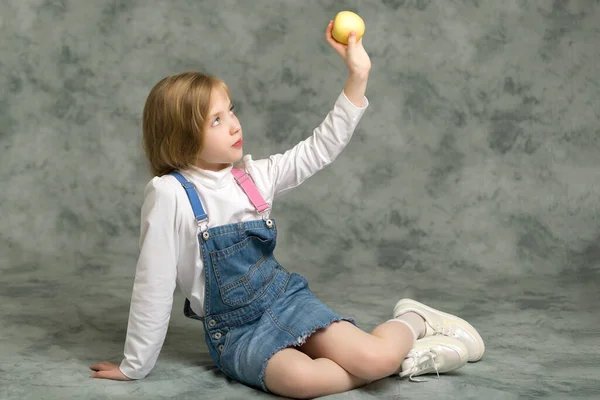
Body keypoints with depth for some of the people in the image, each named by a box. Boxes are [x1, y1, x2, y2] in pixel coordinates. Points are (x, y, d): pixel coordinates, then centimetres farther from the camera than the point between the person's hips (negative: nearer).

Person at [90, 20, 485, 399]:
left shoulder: (253, 175, -1)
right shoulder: (169, 194, -15)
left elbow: (319, 149, 2)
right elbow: (154, 285, -11)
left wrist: (358, 76, -6)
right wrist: (135, 367, -6)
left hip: (287, 297, 3)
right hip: (236, 329, -3)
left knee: (375, 357, -22)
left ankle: (413, 320, 12)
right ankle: (395, 359, -10)